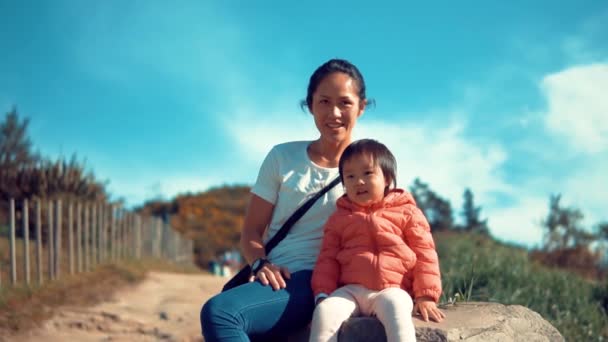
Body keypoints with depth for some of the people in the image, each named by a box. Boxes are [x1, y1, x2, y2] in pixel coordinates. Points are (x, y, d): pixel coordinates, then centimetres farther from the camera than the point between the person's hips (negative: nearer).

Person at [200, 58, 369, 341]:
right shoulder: (282, 157, 13)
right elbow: (252, 230, 12)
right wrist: (261, 263, -10)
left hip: (317, 280, -4)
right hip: (276, 276, 4)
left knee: (219, 312, -31)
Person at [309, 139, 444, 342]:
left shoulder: (406, 212, 11)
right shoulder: (339, 218, 18)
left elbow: (425, 254, 7)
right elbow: (328, 259, 15)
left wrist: (426, 296, -3)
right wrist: (323, 294, 0)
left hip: (392, 290, -2)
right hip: (351, 290, 3)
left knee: (397, 311, -38)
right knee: (324, 310, -29)